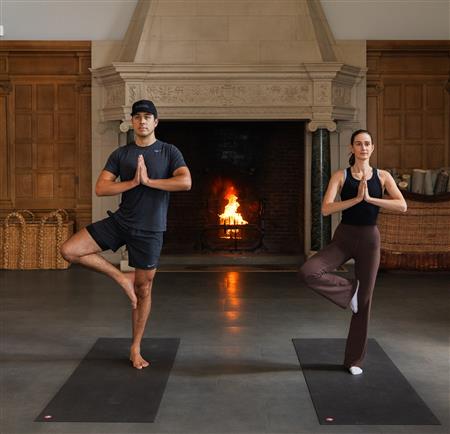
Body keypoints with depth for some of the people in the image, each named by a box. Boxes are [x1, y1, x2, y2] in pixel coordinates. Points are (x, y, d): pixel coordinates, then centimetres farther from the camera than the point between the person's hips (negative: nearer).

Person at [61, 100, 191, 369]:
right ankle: (122, 277, 2)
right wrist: (133, 182, -17)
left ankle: (136, 348, 20)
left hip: (150, 230, -2)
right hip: (120, 221, 3)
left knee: (144, 290, 5)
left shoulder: (169, 152, -1)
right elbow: (101, 188, -5)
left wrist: (149, 181, -17)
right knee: (69, 250, -14)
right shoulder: (121, 154, 4)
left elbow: (186, 182, -18)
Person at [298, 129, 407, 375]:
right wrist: (356, 198, -20)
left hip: (370, 239, 1)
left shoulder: (383, 177, 2)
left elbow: (402, 206, -11)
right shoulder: (340, 176, -1)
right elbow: (326, 209, -13)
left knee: (364, 300, 5)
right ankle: (349, 289, 0)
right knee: (307, 272, -25)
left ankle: (354, 359, 19)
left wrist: (370, 198, -18)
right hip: (343, 237, 0)